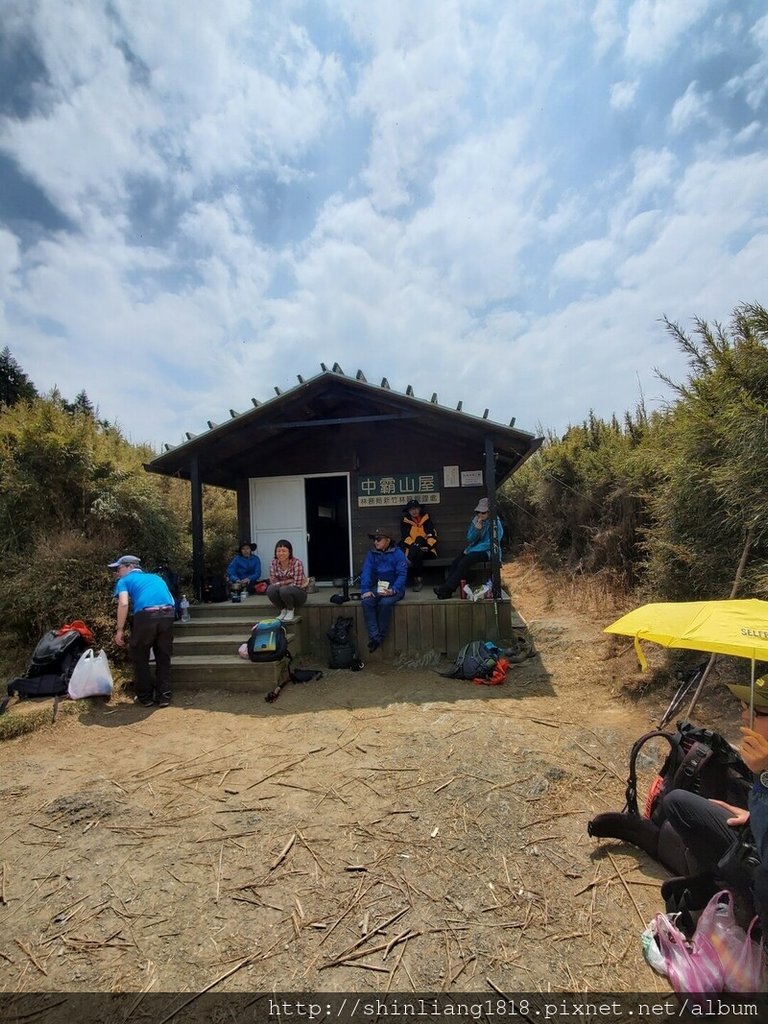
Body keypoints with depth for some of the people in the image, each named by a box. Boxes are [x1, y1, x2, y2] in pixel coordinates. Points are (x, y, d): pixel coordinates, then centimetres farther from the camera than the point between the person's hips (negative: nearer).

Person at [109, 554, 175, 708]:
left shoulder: (125, 580, 17)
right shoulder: (156, 577, 33)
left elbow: (123, 604, -1)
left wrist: (120, 630, 2)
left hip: (146, 615, -4)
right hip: (168, 614, 4)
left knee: (140, 658, 17)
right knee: (163, 658, 19)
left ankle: (145, 698, 25)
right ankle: (164, 697, 23)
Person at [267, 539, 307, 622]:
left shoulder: (296, 562, -16)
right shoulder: (274, 563, -5)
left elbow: (297, 584, -19)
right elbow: (273, 582, -9)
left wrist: (281, 584, -16)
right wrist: (289, 581, -18)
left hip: (298, 593, -3)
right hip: (282, 595, 4)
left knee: (284, 590, -34)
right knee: (270, 589, -27)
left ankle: (290, 610, -4)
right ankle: (283, 610, -3)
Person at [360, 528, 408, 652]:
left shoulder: (398, 553, -5)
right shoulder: (371, 554, 7)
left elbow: (402, 574, -11)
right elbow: (366, 572, -1)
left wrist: (393, 590, -25)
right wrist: (365, 590, -17)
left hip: (394, 588, -4)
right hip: (377, 587, 4)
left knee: (385, 603, -33)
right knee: (366, 601, -26)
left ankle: (381, 636, -16)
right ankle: (374, 636, -25)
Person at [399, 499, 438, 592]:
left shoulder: (427, 519, 9)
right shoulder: (405, 521, 8)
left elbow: (432, 535, -1)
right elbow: (405, 537, -4)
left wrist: (429, 546, -18)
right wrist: (415, 546, -20)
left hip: (426, 550, 0)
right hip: (413, 551, 0)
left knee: (419, 539, -30)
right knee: (418, 554, -35)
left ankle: (409, 561, -29)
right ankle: (418, 579, -30)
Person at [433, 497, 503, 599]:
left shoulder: (496, 523, -11)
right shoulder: (476, 520, 8)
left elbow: (491, 543, -17)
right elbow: (470, 538, 5)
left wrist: (471, 550, -16)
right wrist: (477, 526, -15)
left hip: (486, 551, -6)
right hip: (473, 549, 6)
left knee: (464, 562, -28)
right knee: (455, 562, -19)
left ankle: (447, 589, -26)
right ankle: (446, 590, -22)